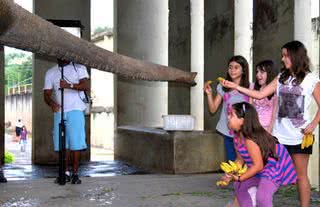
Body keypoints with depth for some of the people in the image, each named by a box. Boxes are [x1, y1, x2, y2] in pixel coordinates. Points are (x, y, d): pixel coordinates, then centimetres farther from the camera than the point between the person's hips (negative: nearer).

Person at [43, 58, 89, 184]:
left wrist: (69, 85, -23)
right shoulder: (51, 73, 16)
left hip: (75, 111, -3)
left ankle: (75, 174, -3)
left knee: (75, 143, -7)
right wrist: (51, 103, -15)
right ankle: (65, 173, 8)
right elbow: (47, 93, 8)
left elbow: (86, 85, -7)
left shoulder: (79, 68, 8)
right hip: (59, 112, 3)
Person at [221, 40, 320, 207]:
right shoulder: (281, 78, 9)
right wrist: (236, 87, 1)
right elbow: (260, 94, 7)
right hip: (279, 135, 4)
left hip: (300, 137, -4)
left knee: (301, 175, 4)